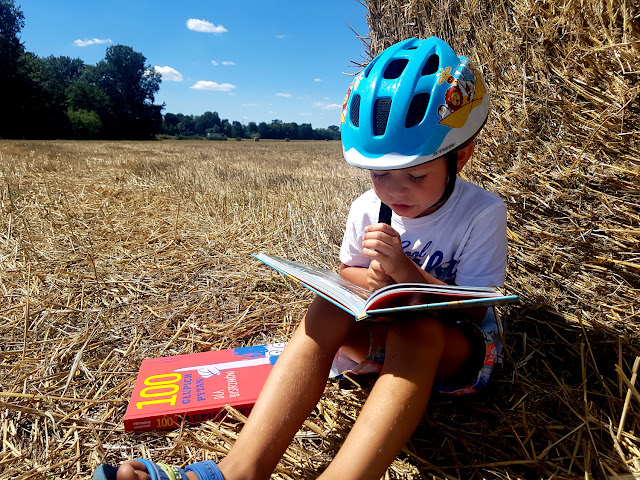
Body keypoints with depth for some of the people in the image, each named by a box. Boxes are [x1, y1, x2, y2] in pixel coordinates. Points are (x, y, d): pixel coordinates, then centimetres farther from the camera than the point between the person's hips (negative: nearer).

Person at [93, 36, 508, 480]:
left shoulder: (482, 213, -16)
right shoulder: (368, 209, -5)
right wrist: (372, 278, -16)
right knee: (325, 310, -28)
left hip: (460, 345, -3)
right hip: (384, 333, 3)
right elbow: (344, 273, 8)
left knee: (417, 330, -39)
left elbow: (474, 310, -19)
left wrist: (405, 270, -33)